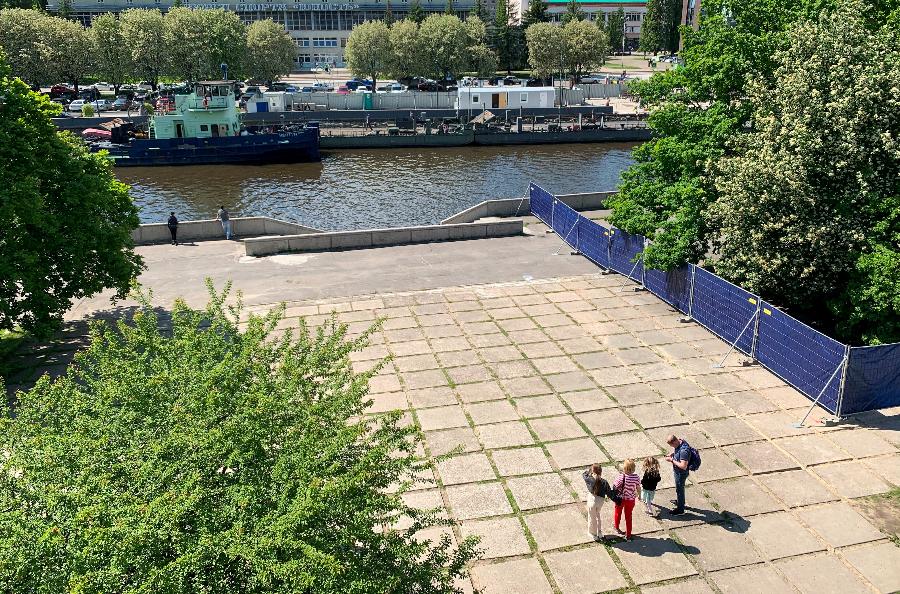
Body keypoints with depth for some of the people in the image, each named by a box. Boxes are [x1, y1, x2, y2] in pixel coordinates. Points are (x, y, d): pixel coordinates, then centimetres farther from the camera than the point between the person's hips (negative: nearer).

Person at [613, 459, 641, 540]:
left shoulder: (621, 476, -29)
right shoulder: (636, 477, -21)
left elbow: (615, 486, -21)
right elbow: (638, 488, -9)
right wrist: (639, 495, 13)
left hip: (620, 498, -1)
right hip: (630, 499, 1)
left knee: (618, 513, 27)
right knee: (628, 516, 21)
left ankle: (617, 527, 51)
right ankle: (628, 535, 31)